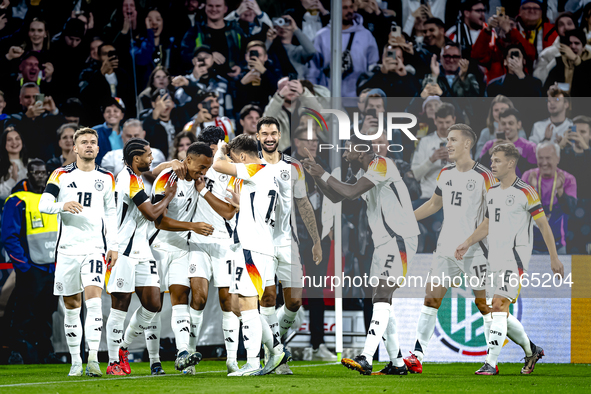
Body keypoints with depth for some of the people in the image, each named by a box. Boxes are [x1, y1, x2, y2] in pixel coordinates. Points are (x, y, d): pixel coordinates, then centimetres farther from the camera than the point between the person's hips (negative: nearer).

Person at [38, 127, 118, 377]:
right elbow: (43, 204, -5)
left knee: (93, 300, -17)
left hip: (95, 246, 0)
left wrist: (113, 246, 11)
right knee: (72, 305, 4)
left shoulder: (106, 178, 12)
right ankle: (76, 361, 13)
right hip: (67, 247, 0)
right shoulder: (62, 175, 5)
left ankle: (93, 358, -23)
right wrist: (63, 206, -25)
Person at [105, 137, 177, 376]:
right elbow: (151, 214, -14)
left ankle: (123, 347, 18)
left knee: (153, 304, 5)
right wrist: (169, 197, 2)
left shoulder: (131, 177, 17)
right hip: (124, 251, -10)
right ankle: (114, 362, 1)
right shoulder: (131, 179, -14)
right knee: (121, 305, -4)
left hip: (140, 250, 10)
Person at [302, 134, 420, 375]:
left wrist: (324, 174, -12)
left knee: (382, 296, -19)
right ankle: (397, 363, 15)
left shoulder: (381, 165, -13)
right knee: (382, 300, 11)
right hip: (384, 243, 11)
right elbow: (336, 197, 24)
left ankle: (365, 360, -30)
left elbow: (351, 193, -23)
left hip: (400, 240, -11)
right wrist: (316, 176, 11)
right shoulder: (364, 173, 16)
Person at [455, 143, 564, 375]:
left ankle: (491, 363, -21)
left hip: (515, 258, -8)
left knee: (499, 306, -17)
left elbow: (543, 225, -6)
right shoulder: (492, 192, 14)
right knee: (502, 311, 9)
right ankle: (531, 351, 28)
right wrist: (467, 244, 9)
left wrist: (554, 258, -7)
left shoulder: (525, 192, -8)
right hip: (495, 258, 8)